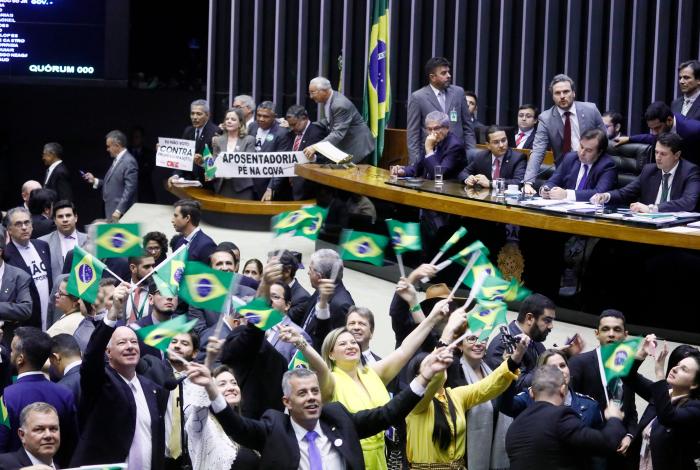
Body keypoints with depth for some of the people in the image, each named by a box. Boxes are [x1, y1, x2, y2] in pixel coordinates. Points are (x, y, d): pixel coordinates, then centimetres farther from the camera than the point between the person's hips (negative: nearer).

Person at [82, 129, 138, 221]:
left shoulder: (129, 162, -14)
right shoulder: (117, 160, 16)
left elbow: (129, 189, -19)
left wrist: (119, 211, -22)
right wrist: (94, 181, 9)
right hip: (111, 212, 9)